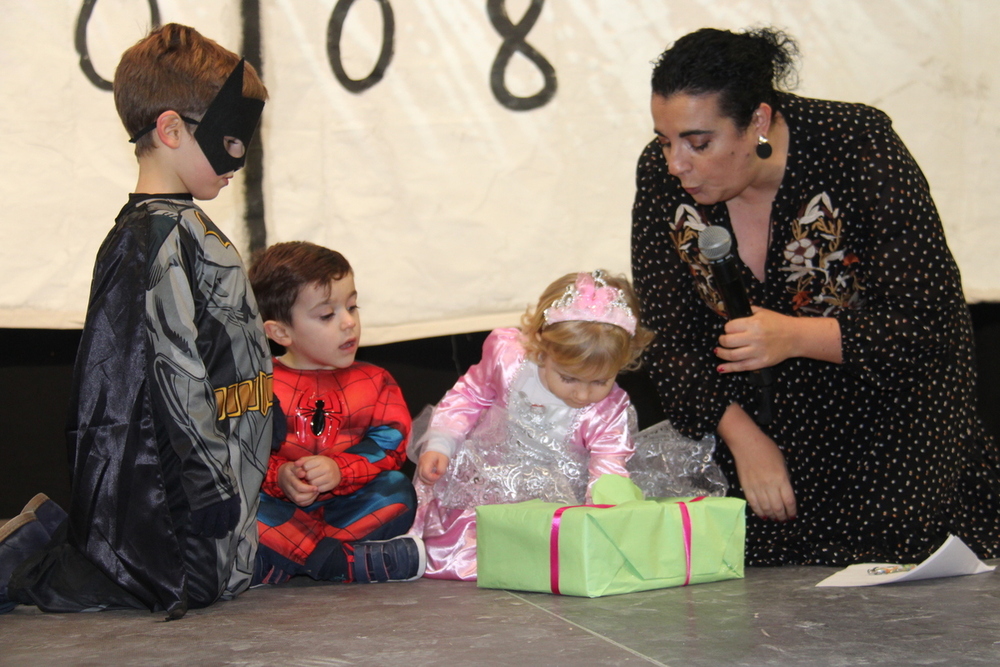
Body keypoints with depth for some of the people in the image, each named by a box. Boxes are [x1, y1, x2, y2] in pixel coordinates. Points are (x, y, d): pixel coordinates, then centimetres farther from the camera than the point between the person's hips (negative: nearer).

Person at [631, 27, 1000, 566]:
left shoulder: (859, 148, -23)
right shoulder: (660, 175, -13)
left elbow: (934, 325, -23)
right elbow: (669, 336, -5)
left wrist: (796, 336, -36)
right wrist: (742, 436, -17)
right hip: (762, 422, 3)